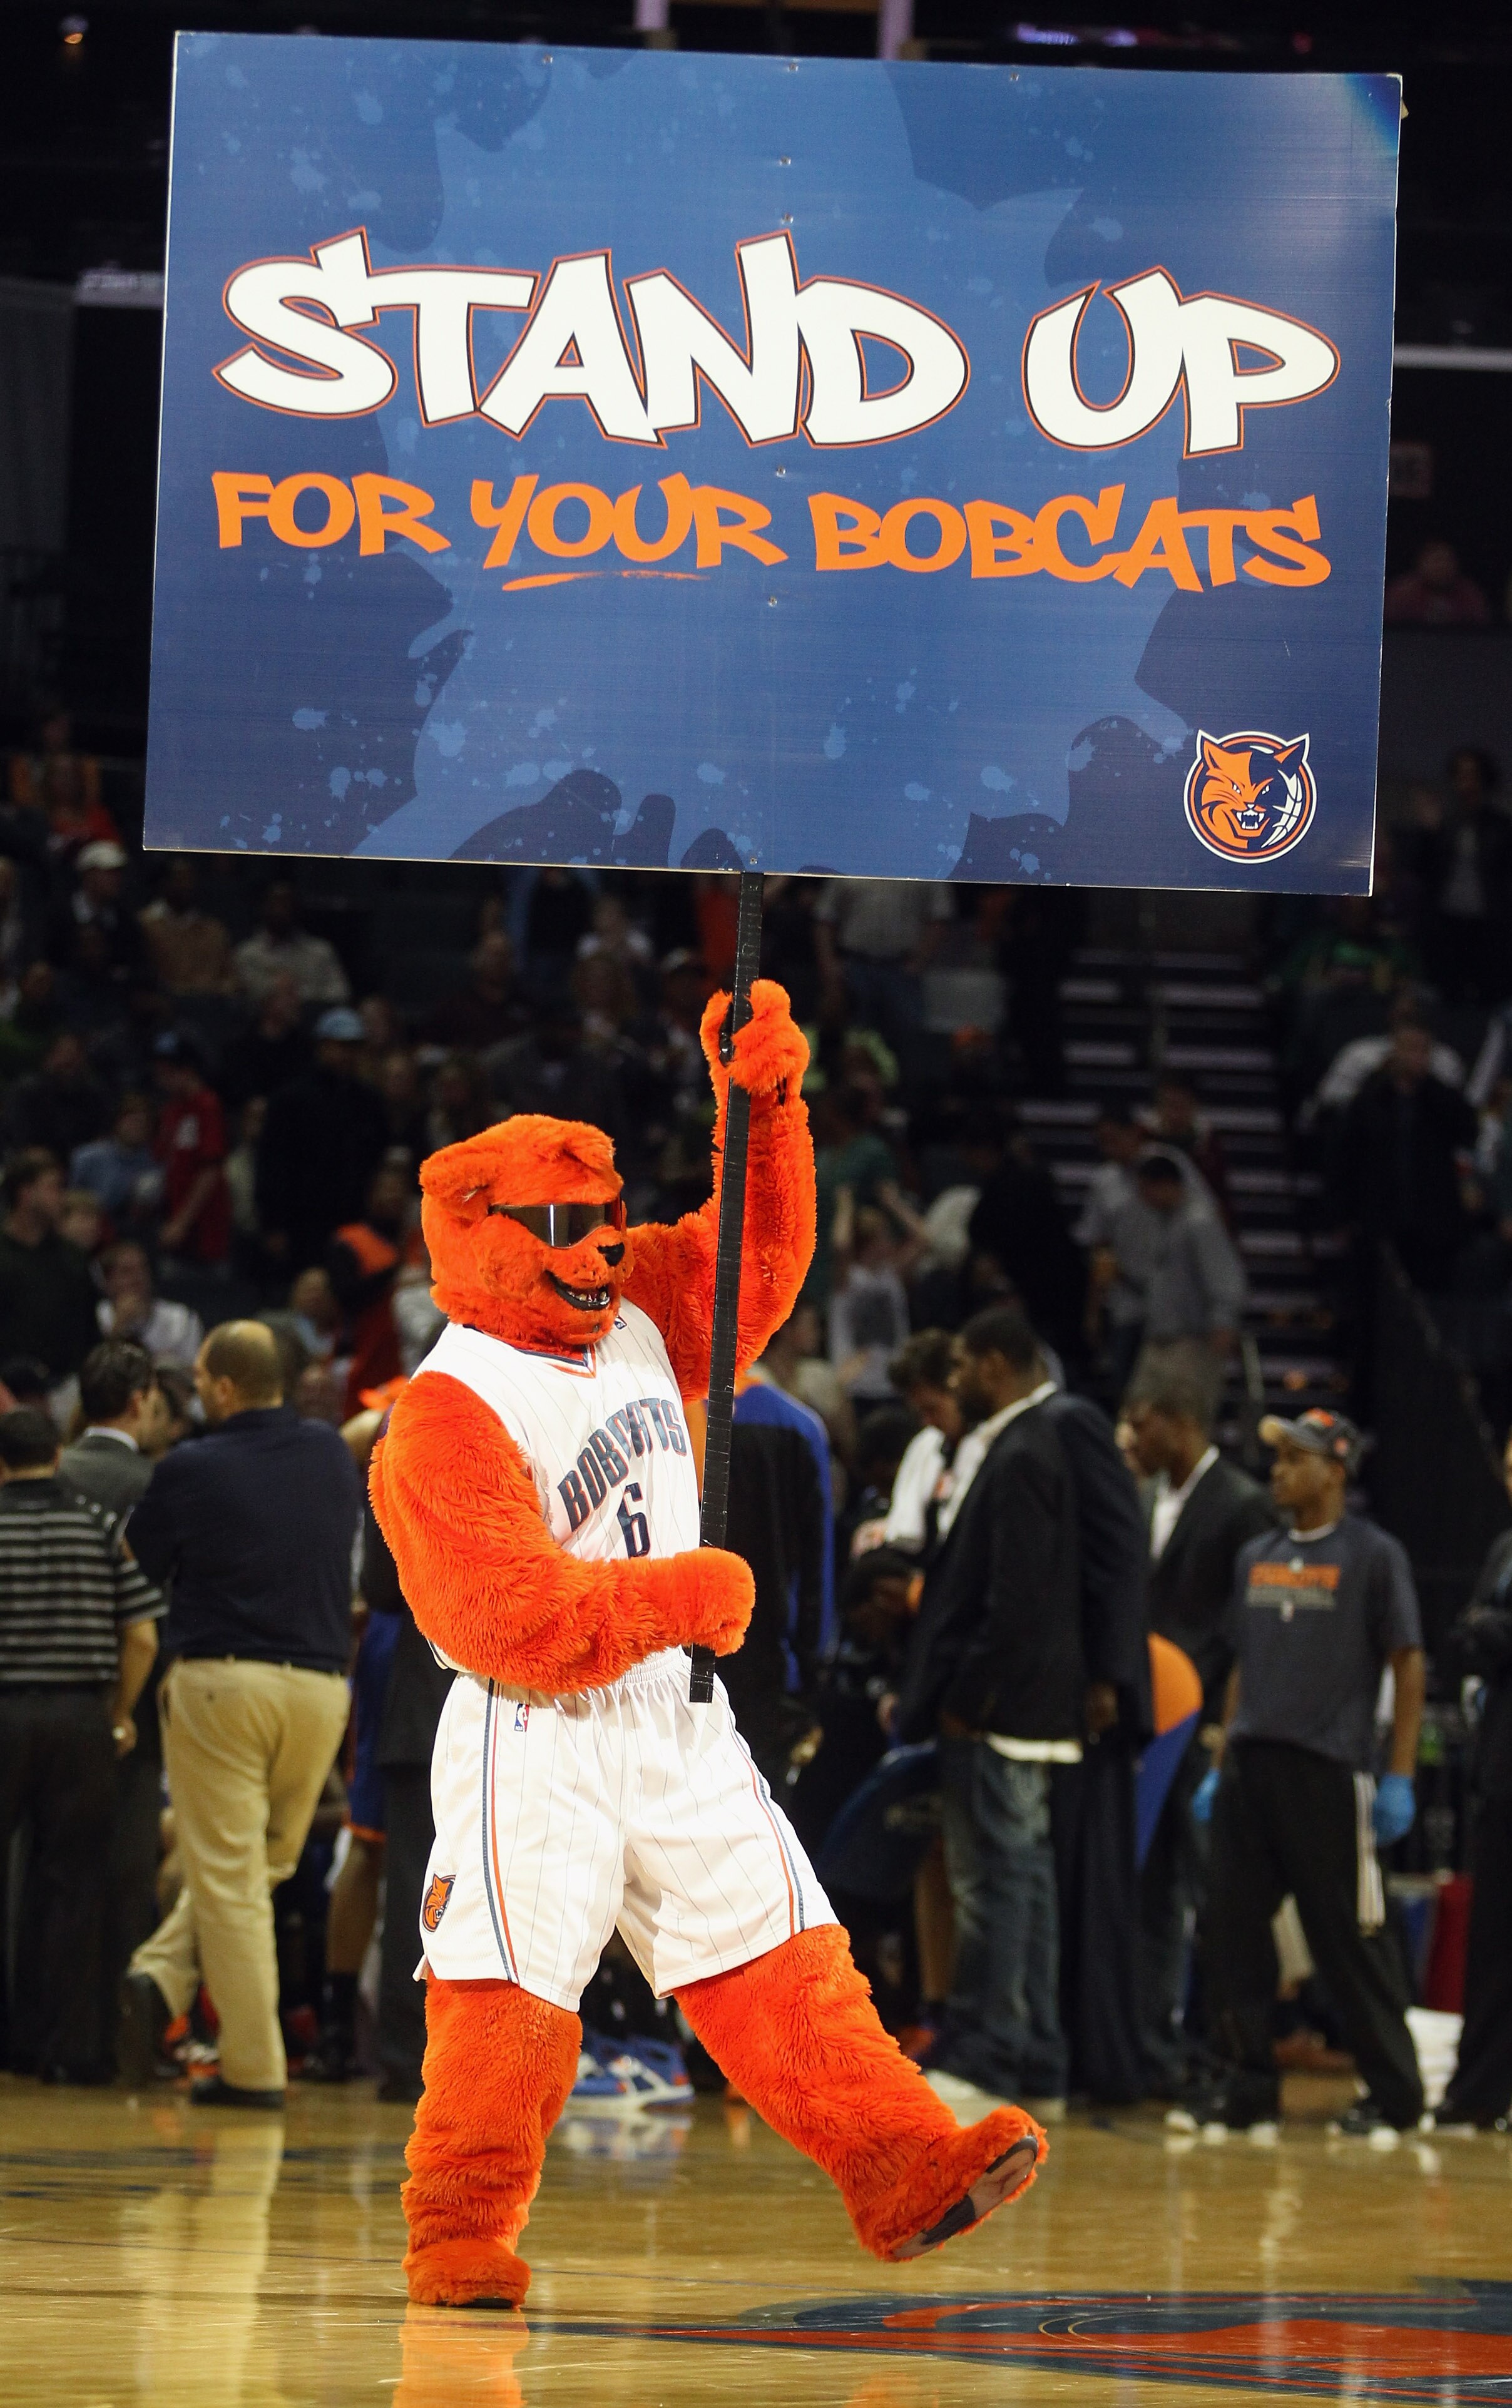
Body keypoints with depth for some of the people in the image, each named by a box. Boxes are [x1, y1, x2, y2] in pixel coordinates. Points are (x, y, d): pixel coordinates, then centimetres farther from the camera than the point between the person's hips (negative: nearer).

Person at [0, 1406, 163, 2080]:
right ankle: (66, 2044, 4)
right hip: (82, 1718, 2)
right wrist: (120, 1716, 9)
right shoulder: (105, 1526, 2)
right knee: (71, 1885, 5)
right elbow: (142, 1638, -3)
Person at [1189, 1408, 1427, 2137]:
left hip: (1328, 1771, -6)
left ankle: (1394, 2092, 4)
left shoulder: (1373, 1555, -2)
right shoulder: (1257, 1558, 16)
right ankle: (1246, 2085, 11)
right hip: (1249, 1769, 6)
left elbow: (1408, 1666, -4)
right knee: (1231, 1930, 3)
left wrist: (1399, 1780, -9)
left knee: (1350, 1938, -4)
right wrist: (1221, 1768, 15)